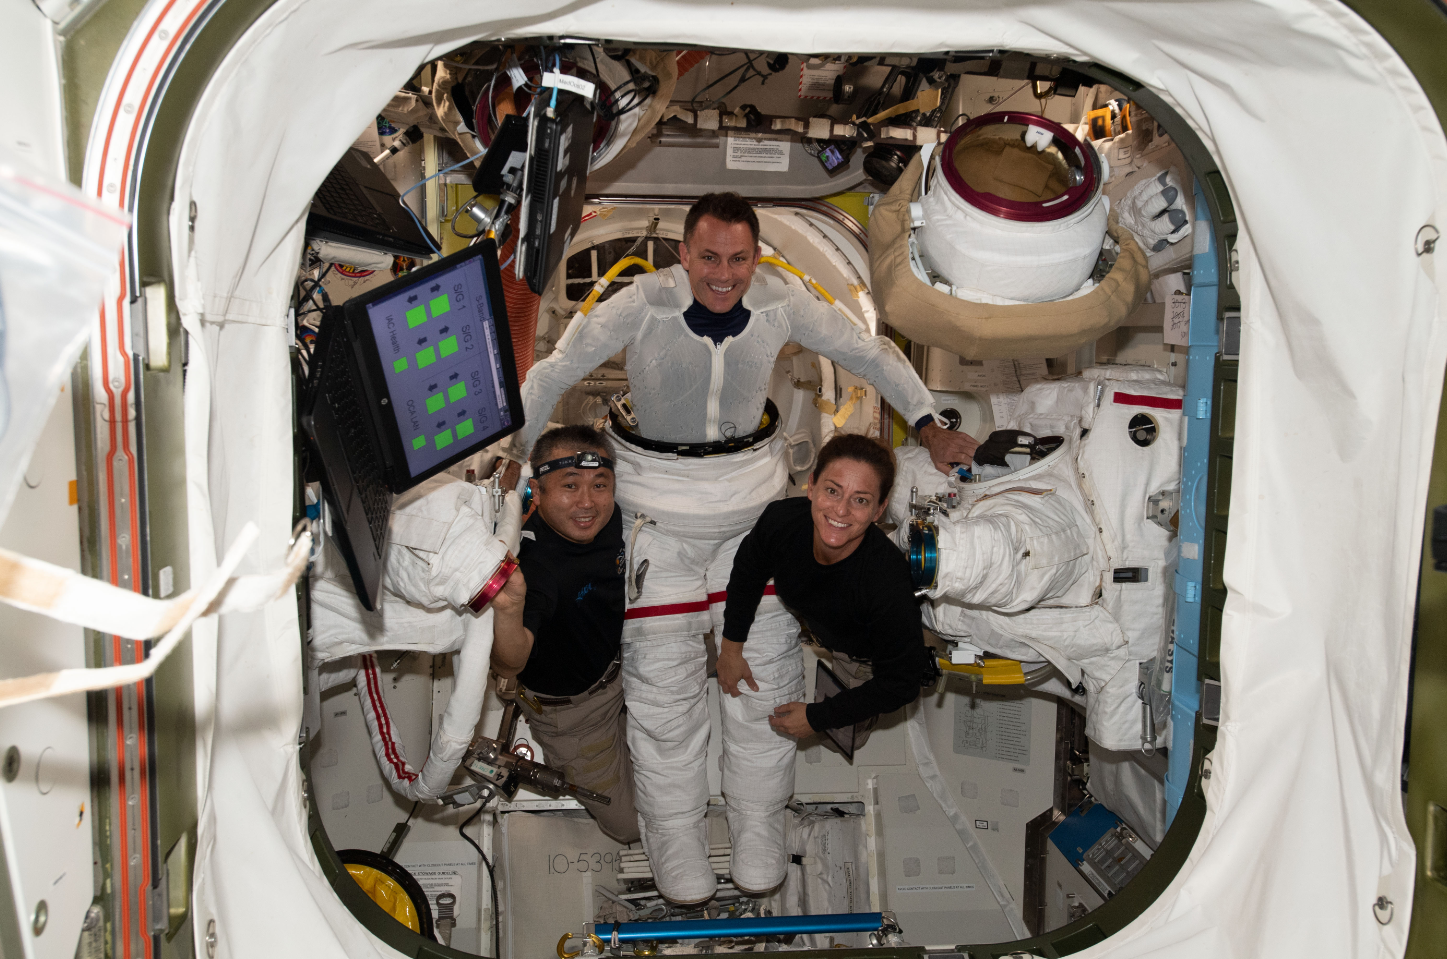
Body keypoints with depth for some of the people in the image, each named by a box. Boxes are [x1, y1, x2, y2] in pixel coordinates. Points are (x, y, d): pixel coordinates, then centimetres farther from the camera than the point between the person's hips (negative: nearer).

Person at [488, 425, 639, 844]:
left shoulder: (609, 517, -18)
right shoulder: (532, 565, -40)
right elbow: (508, 665, -53)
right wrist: (508, 610, -71)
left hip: (624, 663, 6)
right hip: (573, 707, -6)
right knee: (630, 824, 7)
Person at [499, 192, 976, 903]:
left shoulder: (782, 305, -9)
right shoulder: (642, 304, -16)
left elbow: (868, 353, 5)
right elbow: (556, 372, -6)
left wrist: (928, 425, 2)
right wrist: (510, 452, -2)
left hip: (754, 495, 3)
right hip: (659, 500, -2)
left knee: (767, 661, 6)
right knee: (662, 672, 1)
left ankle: (758, 842, 25)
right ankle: (676, 847, 20)